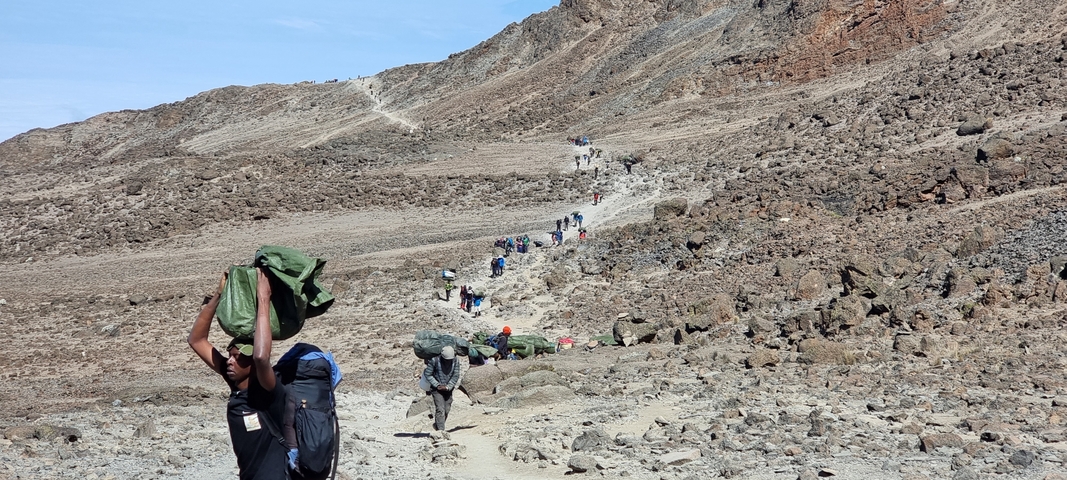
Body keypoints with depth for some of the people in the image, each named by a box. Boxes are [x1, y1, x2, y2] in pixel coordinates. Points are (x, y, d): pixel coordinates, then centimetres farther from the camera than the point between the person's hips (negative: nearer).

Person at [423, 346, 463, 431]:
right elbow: (427, 374, -7)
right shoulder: (434, 360, -16)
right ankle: (440, 430, -16)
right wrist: (437, 385, -13)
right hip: (437, 389, -4)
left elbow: (455, 376, -2)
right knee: (440, 409, -15)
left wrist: (448, 387, -14)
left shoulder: (455, 362, -6)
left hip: (448, 388, 4)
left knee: (447, 409, 6)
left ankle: (437, 425, 27)